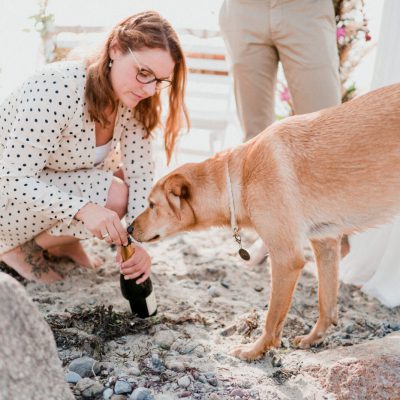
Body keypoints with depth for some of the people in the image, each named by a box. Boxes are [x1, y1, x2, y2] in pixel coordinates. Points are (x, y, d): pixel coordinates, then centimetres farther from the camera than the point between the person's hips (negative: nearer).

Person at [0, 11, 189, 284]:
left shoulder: (131, 99, -12)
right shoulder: (58, 88, -34)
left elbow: (139, 172, -12)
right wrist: (83, 209, -45)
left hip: (60, 181, 7)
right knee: (115, 197, -22)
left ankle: (63, 239, 10)